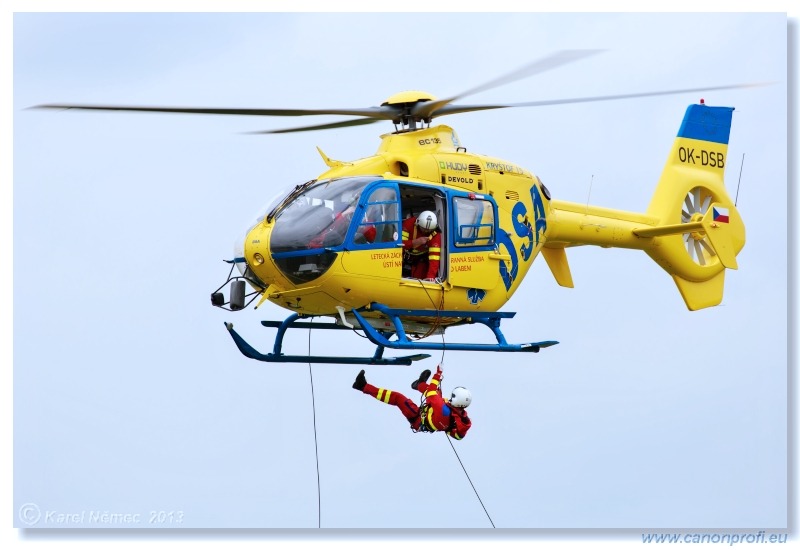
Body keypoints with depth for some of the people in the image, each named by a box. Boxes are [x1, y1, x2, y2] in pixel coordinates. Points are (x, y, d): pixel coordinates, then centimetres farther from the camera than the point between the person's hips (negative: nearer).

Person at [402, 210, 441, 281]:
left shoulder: (435, 234, -27)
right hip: (406, 254, 0)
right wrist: (415, 242, -47)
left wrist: (430, 276, -47)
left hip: (421, 258, 0)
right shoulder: (409, 223, -27)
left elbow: (434, 256, -35)